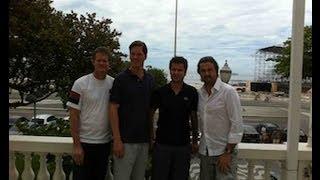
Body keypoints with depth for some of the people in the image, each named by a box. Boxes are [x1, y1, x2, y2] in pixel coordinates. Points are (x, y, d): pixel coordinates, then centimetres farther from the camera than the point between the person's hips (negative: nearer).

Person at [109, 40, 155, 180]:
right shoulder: (121, 79, -7)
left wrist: (152, 135, 9)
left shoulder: (150, 80, 8)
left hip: (144, 140, 5)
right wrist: (117, 140, -16)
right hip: (125, 140, -5)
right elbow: (113, 109, -10)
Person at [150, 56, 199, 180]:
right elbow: (150, 114, 4)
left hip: (183, 145, 1)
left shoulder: (192, 92, -2)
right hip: (162, 143, -1)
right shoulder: (160, 91, -3)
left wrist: (195, 141, 6)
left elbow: (194, 117, 6)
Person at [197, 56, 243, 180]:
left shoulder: (228, 92, -11)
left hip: (224, 151, -5)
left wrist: (228, 153, -14)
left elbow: (237, 125, -13)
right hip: (204, 152, 5)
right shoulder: (199, 93, 5)